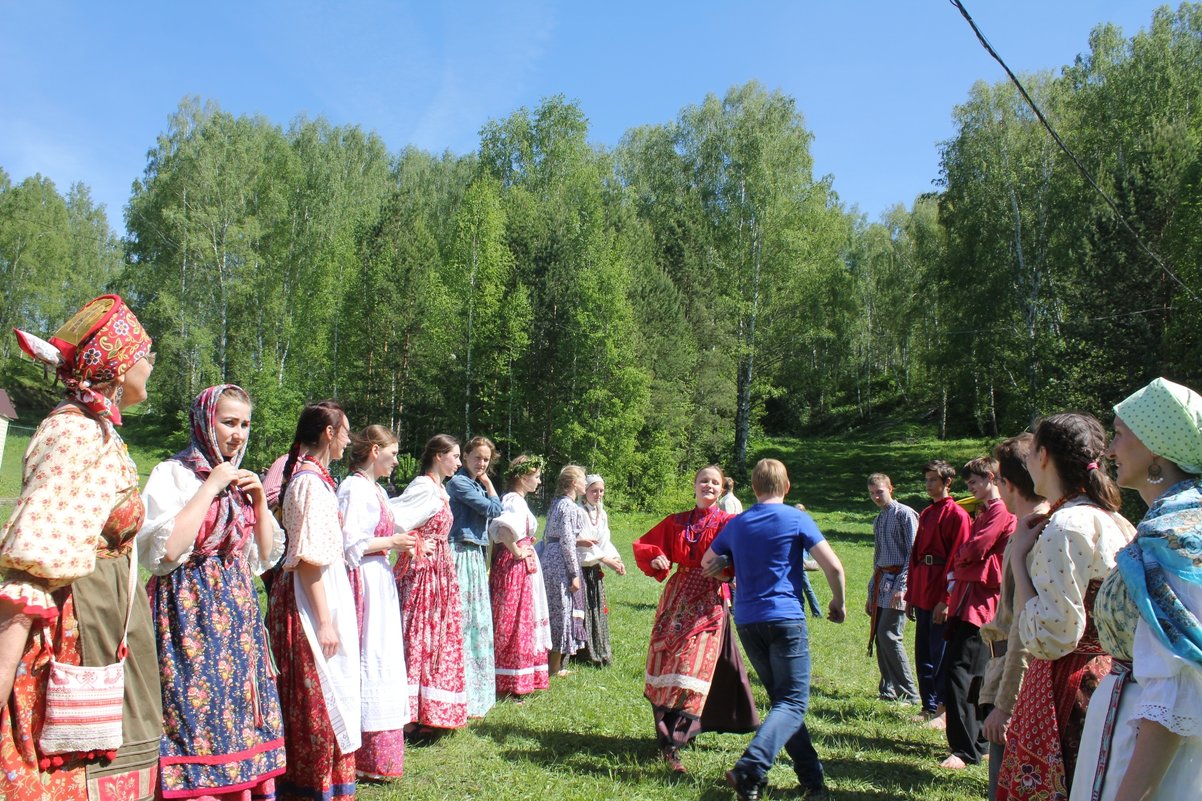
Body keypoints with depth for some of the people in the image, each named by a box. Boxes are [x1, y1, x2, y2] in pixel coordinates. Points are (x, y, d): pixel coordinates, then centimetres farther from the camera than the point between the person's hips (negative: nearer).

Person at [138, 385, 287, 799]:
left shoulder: (240, 481, 13)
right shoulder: (172, 474, -5)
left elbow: (266, 556, 14)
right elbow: (166, 551, -20)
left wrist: (259, 499, 1)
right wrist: (211, 487, -15)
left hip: (238, 612, 6)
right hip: (190, 611, -6)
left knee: (240, 715, 7)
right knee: (196, 718, -6)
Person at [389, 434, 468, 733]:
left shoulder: (439, 490, 15)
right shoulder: (424, 487, -13)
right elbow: (392, 518, -24)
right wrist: (415, 546, -17)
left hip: (440, 569, 10)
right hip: (421, 568, -10)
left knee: (440, 638, 12)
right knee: (419, 637, -6)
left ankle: (432, 713, 20)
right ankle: (416, 715, 0)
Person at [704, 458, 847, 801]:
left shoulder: (736, 524, 11)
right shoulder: (797, 519, -2)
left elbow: (707, 564, 24)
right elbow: (833, 566, -7)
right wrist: (838, 603, 9)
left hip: (747, 621, 5)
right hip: (785, 618, -5)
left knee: (783, 698, 16)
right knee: (793, 703, -5)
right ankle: (749, 768, -24)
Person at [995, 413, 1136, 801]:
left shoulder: (1066, 526, -19)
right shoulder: (1116, 522, 9)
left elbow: (1047, 639, -22)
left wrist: (1019, 556, -15)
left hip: (1065, 691, -9)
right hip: (1106, 678, 9)